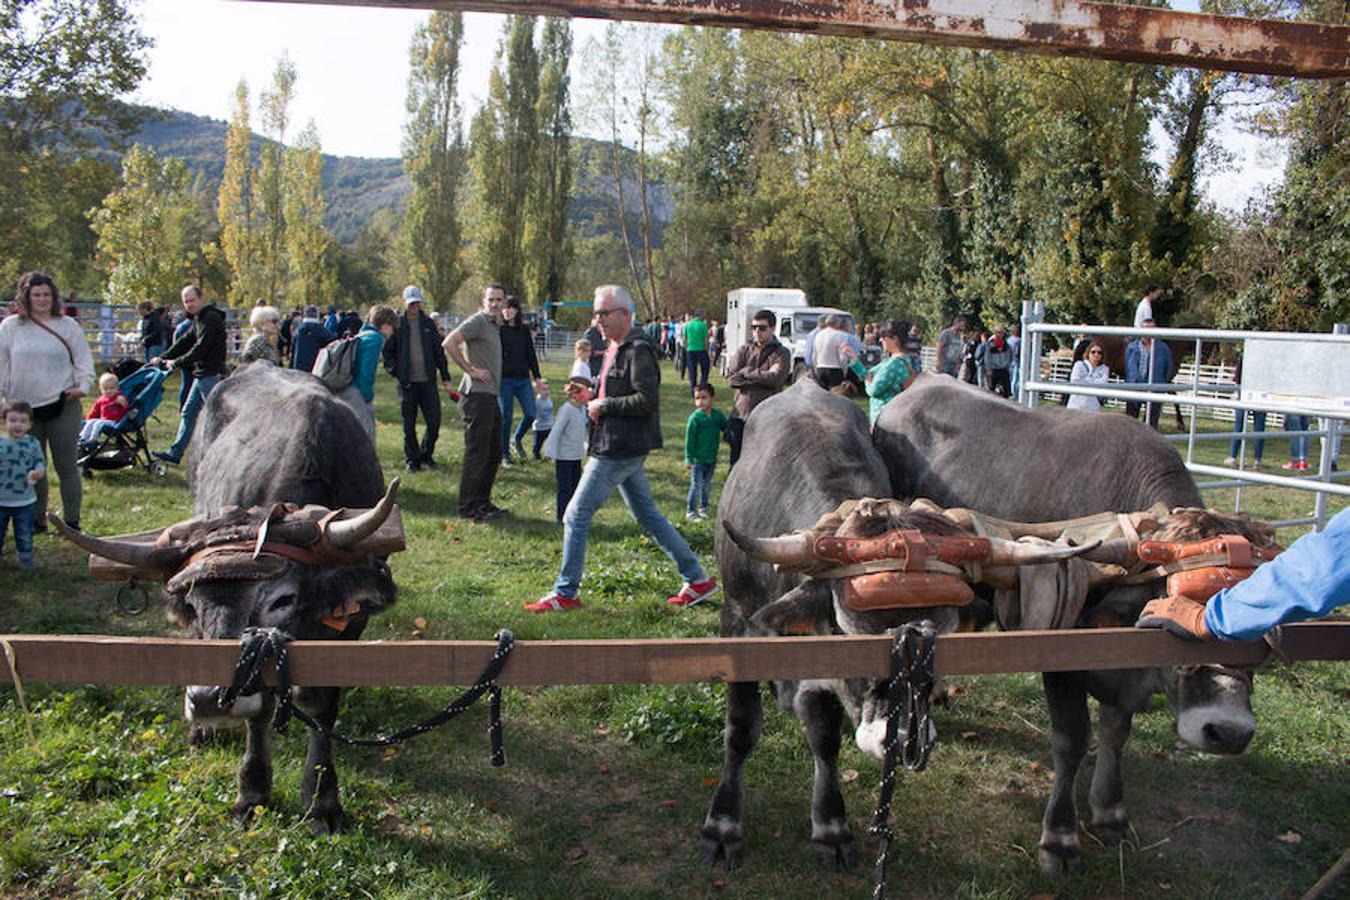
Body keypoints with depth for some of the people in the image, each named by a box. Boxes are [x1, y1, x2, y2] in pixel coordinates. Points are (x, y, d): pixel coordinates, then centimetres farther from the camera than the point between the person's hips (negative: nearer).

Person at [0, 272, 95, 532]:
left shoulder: (67, 325, 5)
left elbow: (83, 358, 7)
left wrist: (83, 385, -8)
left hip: (63, 406, -1)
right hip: (25, 407, 1)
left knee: (66, 467, 1)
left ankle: (71, 522, 9)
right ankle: (37, 519, 19)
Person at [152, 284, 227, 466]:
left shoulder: (211, 318, -14)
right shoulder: (198, 319, 17)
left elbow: (200, 348, -19)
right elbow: (185, 342, 21)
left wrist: (177, 362, -11)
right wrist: (163, 357, 14)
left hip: (211, 375, -10)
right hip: (201, 375, 10)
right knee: (188, 414, 13)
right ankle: (175, 453, 19)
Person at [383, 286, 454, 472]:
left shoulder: (428, 323, 9)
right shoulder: (397, 324, 3)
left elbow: (439, 351, 11)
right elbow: (387, 351, 6)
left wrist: (445, 378, 7)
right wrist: (395, 372, -6)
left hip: (428, 381, 2)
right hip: (407, 383, -2)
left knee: (434, 422, -1)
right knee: (409, 425, 3)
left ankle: (426, 454, 20)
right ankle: (411, 459, 15)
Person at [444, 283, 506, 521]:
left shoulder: (496, 326, 18)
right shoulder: (478, 321, -10)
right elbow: (449, 343, -22)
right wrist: (470, 370, -18)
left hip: (491, 396, 10)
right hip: (477, 395, -10)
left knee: (494, 454, 14)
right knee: (476, 454, -5)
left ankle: (483, 502, 24)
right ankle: (468, 508, 1)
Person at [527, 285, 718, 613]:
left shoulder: (638, 350, -14)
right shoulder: (615, 349, 16)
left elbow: (647, 400, -23)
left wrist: (604, 406, -15)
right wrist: (596, 404, 8)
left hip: (621, 451, -10)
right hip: (618, 448, 10)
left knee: (576, 515, -5)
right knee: (648, 516, 14)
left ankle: (565, 593, 6)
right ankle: (697, 578, 19)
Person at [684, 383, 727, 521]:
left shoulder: (718, 415, -2)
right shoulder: (695, 417, -15)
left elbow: (727, 429, 14)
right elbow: (689, 439, -11)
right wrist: (689, 459, -11)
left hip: (711, 459, 5)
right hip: (697, 460, -5)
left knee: (707, 486, 16)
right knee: (696, 486, 0)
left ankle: (703, 508, 32)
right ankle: (690, 511, 12)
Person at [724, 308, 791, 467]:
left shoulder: (781, 353, 3)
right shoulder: (743, 350, 11)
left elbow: (776, 379, -15)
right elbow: (731, 377, -4)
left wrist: (746, 373, -7)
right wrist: (762, 376, -11)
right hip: (740, 414, 3)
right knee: (736, 463, 9)